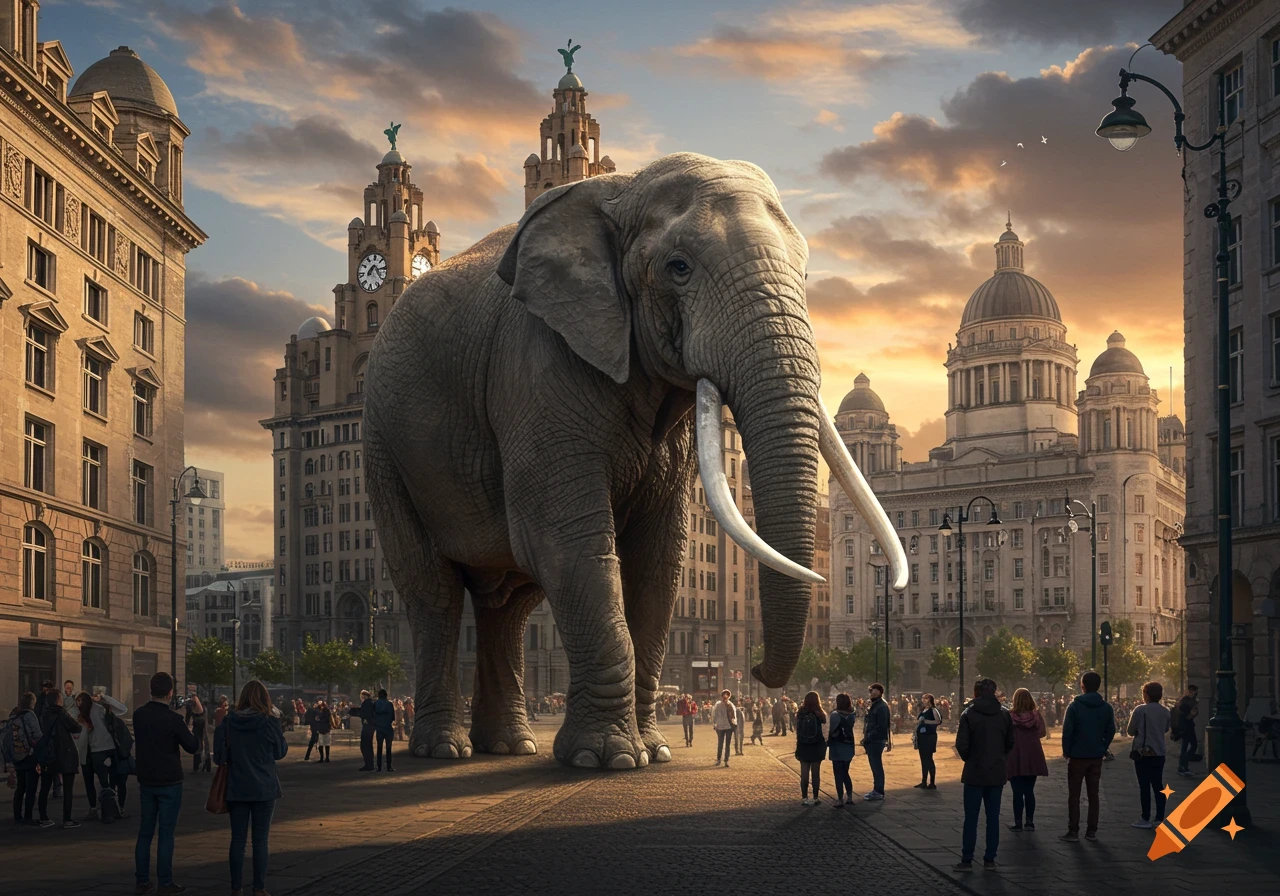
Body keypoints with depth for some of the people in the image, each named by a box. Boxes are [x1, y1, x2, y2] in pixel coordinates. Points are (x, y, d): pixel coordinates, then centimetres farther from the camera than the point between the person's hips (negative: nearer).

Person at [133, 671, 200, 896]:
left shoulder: (139, 715, 1)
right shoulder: (173, 719, -15)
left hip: (146, 781, 5)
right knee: (166, 833, -1)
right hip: (169, 783, -5)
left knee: (145, 831, 10)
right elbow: (192, 747, -8)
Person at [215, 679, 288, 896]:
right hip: (264, 788, -2)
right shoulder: (270, 722, -10)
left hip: (237, 788, 2)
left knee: (238, 839, 10)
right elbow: (280, 752, 3)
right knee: (260, 840, 5)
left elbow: (219, 755, -2)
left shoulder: (228, 721, -5)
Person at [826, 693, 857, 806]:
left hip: (838, 749, -6)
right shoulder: (852, 715, 1)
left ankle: (840, 800, -1)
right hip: (849, 748, 6)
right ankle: (849, 797, 21)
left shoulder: (835, 715, -16)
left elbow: (832, 732, -17)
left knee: (838, 775, 1)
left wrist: (827, 744, -7)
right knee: (845, 773, 20)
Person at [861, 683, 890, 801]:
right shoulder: (873, 706, 16)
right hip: (872, 741, 10)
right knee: (875, 766, 14)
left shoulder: (881, 707, -15)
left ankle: (879, 792, 0)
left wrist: (868, 737, -18)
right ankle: (876, 790, 22)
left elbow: (881, 727, -21)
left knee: (877, 766, -4)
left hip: (876, 741, -10)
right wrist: (866, 738, 8)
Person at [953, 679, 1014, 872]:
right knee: (993, 818, 9)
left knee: (971, 818, 2)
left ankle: (967, 860, 3)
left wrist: (968, 758, 6)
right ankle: (989, 859, 11)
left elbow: (961, 745, -13)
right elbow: (1010, 743, 6)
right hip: (997, 773, 3)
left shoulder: (968, 715, -11)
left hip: (975, 773, -3)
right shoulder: (1004, 714, 1)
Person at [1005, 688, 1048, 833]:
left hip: (1015, 760, -3)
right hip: (1032, 759, 3)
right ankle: (1030, 822, 12)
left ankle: (1018, 822, 2)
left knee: (1017, 792, 2)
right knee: (1029, 791, 11)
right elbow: (1042, 733, 6)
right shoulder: (1036, 715, -4)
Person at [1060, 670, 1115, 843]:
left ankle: (1073, 831, 0)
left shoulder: (1075, 706, -11)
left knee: (1074, 795, 2)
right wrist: (1102, 749, 11)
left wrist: (1067, 751, -1)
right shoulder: (1107, 708, 1)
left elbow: (1067, 731, -12)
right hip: (1096, 757, 4)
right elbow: (1110, 731, 2)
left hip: (1077, 757, -4)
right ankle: (1091, 831, 12)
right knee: (1093, 794, 11)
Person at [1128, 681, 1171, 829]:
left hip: (1142, 752, -5)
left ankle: (1146, 819, 0)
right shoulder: (1165, 711, 3)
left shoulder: (1141, 710, -13)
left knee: (1144, 786, -1)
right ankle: (1159, 818, 10)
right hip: (1159, 753, 5)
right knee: (1158, 786, 10)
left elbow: (1131, 730, -8)